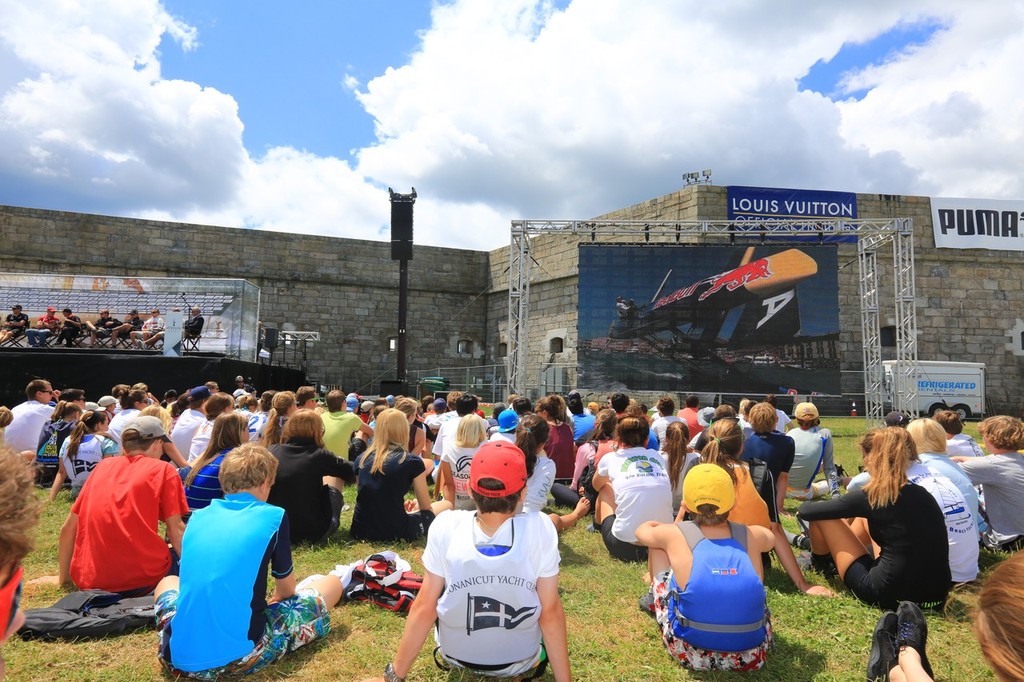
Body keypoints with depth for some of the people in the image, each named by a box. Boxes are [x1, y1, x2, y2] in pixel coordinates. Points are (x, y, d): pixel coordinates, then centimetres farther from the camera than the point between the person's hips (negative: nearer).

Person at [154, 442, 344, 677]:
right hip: (237, 656, -5)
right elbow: (287, 591, 11)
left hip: (178, 657, 6)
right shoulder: (274, 517, -3)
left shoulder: (197, 517, 9)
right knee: (332, 583, 12)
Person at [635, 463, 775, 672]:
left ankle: (654, 599, 42)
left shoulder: (675, 535, -5)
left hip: (690, 652, -2)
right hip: (751, 655, 3)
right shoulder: (751, 536, 2)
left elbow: (642, 531, 19)